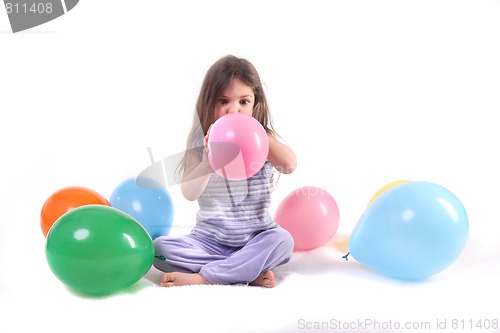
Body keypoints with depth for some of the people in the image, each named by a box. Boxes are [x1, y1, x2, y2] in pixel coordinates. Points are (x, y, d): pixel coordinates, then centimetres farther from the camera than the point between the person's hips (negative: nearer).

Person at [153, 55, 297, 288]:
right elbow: (189, 193, -12)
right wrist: (208, 161, -30)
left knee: (282, 240, -31)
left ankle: (202, 278, -23)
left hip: (255, 240, 0)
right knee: (159, 247, -21)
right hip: (209, 240, 1)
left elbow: (289, 165, -21)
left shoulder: (263, 139, -1)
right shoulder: (200, 140, -2)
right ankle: (251, 274, -24)